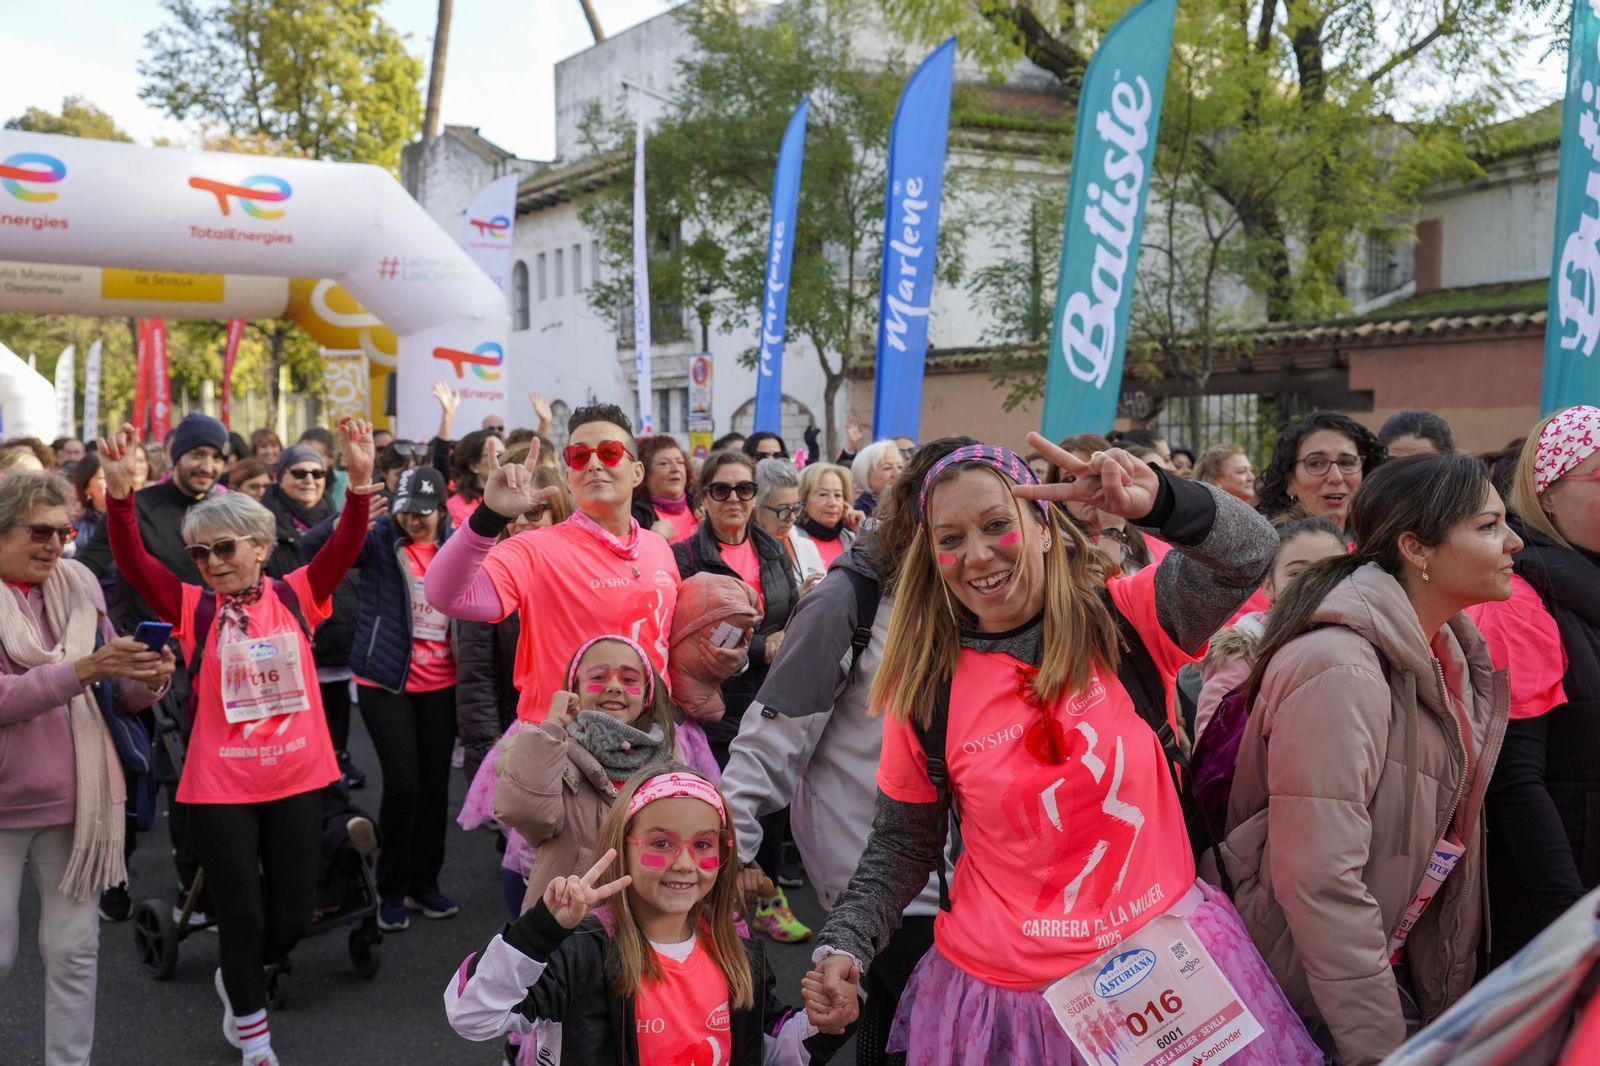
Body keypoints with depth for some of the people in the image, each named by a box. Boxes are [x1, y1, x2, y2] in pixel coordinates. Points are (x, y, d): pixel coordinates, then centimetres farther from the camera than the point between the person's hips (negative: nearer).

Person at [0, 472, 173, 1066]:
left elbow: (115, 692, 7)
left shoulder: (78, 584, 3)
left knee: (73, 951, 8)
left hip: (76, 799, 3)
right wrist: (84, 668, -29)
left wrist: (148, 681, -14)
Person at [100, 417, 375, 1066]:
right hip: (220, 785, -1)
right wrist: (120, 494, -31)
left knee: (294, 915, 10)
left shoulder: (296, 596, 0)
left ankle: (238, 980, 44)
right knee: (241, 913, 6)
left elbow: (345, 549, -13)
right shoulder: (193, 608, -1)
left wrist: (360, 482, -29)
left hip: (296, 778, 1)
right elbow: (133, 564, -15)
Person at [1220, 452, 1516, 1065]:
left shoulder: (1447, 648, 4)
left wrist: (1452, 991, 12)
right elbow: (1319, 881, -29)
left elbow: (1450, 825, 13)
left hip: (1406, 962, 8)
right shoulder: (1338, 671, -26)